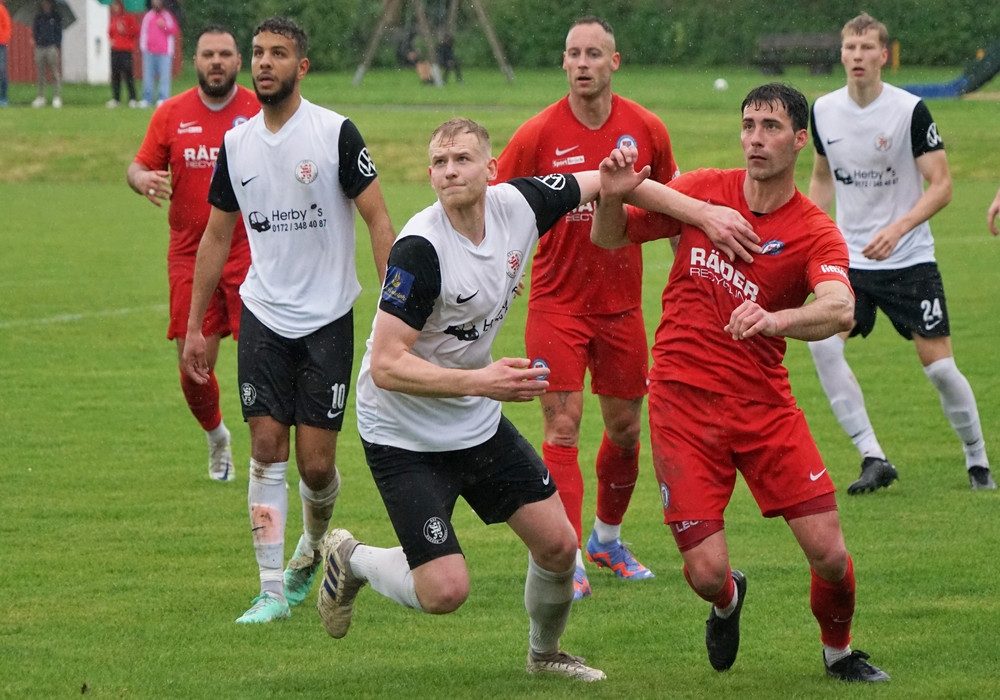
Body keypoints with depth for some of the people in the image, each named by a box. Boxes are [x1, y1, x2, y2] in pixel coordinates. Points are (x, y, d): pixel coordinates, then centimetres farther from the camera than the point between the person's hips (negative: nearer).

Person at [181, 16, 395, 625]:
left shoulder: (336, 133, -8)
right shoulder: (236, 144, 6)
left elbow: (378, 218, -7)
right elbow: (217, 236, 14)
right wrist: (194, 326, 13)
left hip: (328, 318, -3)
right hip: (263, 318, 3)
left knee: (316, 462, -3)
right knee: (267, 448, -5)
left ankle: (313, 549, 28)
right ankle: (273, 590, -2)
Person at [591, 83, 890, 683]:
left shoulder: (816, 233, -7)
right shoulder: (704, 190, 0)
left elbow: (839, 310, -27)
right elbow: (610, 239, 10)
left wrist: (775, 320, -47)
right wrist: (613, 195, -13)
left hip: (764, 402, 0)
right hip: (683, 402, 0)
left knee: (829, 552, -8)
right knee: (707, 572, -8)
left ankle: (838, 651, 24)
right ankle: (728, 603, 31)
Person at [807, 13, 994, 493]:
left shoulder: (910, 110, -12)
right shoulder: (824, 111, 1)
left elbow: (941, 184, -12)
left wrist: (898, 228, -26)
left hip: (909, 257, -3)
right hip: (849, 258, 3)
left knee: (937, 362, -5)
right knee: (822, 342, -19)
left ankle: (977, 459, 18)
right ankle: (873, 458, -13)